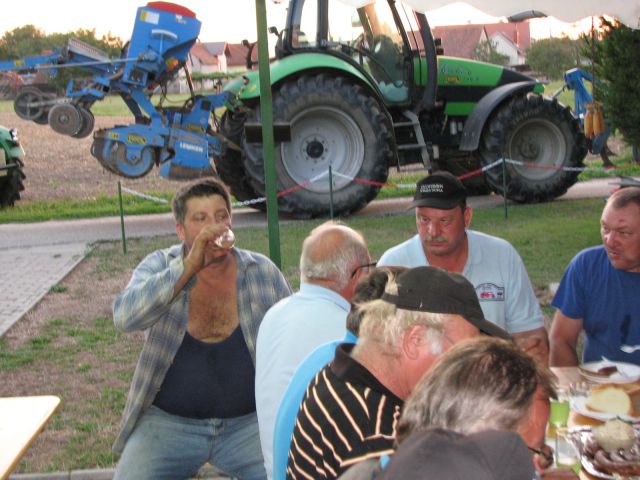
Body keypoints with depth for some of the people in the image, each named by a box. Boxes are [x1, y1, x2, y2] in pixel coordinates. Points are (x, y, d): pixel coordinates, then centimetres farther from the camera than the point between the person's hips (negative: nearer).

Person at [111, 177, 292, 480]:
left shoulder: (263, 272, 1)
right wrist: (189, 267, -27)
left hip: (249, 421, 1)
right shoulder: (159, 267, -2)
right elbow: (124, 317, -21)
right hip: (168, 420, 0)